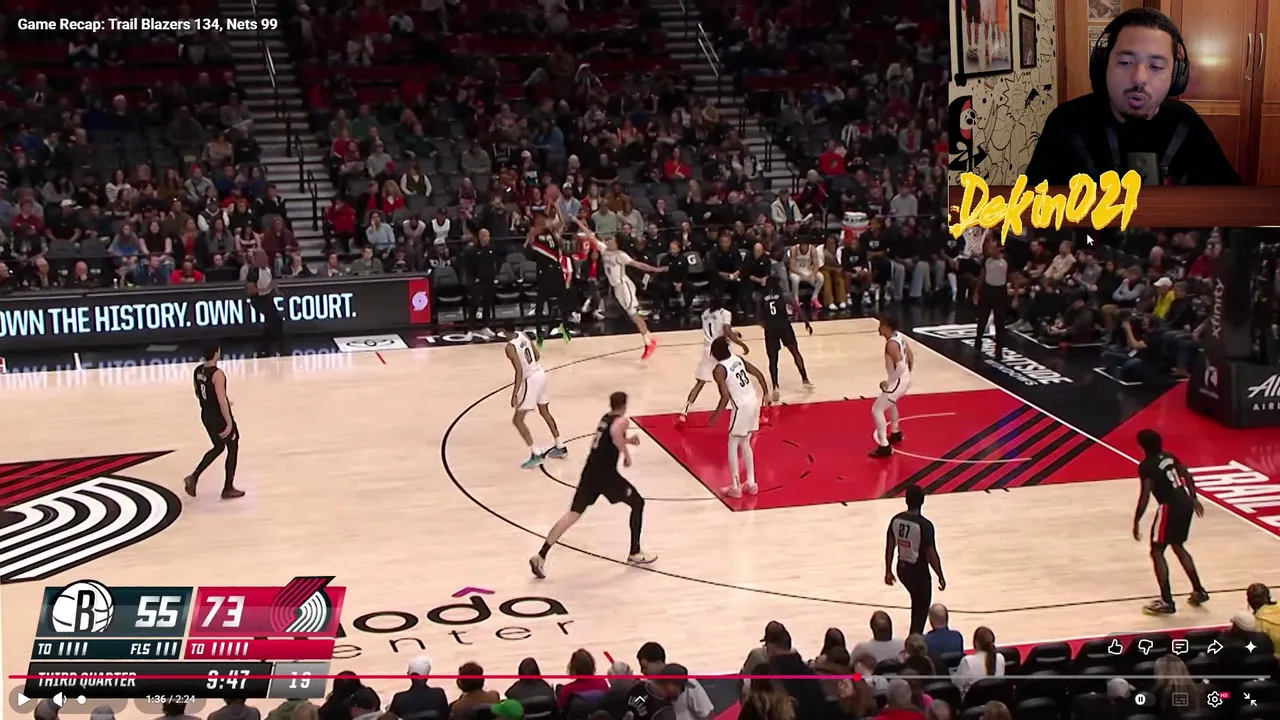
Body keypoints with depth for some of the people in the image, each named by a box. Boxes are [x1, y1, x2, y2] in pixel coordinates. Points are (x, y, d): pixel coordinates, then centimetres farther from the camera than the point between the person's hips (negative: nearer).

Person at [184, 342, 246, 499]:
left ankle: (194, 477, 13)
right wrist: (229, 423, -23)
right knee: (233, 449, 10)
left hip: (206, 415, 8)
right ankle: (228, 489, 17)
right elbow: (222, 401, -26)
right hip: (220, 417, -8)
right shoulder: (217, 374, -24)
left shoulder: (197, 371, 2)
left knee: (218, 447, 24)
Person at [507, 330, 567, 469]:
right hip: (540, 374, 9)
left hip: (530, 380, -9)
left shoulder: (510, 347, -21)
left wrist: (514, 394, -23)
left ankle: (535, 455, -6)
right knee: (545, 412, 26)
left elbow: (519, 371, -25)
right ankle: (560, 447, 36)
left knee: (517, 420, 0)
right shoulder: (523, 335, 3)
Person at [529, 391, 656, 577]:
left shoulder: (605, 418, 20)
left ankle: (540, 557, -10)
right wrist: (626, 453, -14)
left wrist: (627, 440, 37)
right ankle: (635, 553, 18)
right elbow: (615, 432, -27)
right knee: (637, 503, 13)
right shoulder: (622, 420, -5)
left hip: (590, 471, 7)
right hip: (606, 473, -7)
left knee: (573, 514, 1)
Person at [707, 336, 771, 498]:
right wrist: (766, 394, 21)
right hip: (754, 402, 8)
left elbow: (725, 396, -19)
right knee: (745, 444, 21)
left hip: (742, 407, -8)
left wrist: (714, 418, -12)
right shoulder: (738, 359, 9)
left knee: (732, 446, 6)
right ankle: (751, 484, 25)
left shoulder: (719, 370, -13)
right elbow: (759, 374, 10)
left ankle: (735, 487, 8)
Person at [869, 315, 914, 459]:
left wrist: (889, 382, -21)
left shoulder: (891, 344, -25)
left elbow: (900, 366, -31)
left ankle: (884, 447, -9)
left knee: (877, 410, -7)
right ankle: (895, 433, 50)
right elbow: (910, 356, 14)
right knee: (889, 403, 34)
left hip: (898, 381, -10)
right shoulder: (899, 336, 5)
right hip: (904, 379, 10)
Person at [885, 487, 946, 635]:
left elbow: (889, 547, 3)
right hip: (918, 570, -6)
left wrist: (888, 571, 14)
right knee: (921, 608, 11)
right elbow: (931, 554, -18)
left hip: (902, 568, 6)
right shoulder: (924, 525, -22)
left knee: (917, 602, 28)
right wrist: (941, 576, -7)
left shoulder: (896, 519, -4)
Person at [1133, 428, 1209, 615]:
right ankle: (1199, 591, 31)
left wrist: (1136, 522, -13)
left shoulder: (1146, 466, -12)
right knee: (1178, 546, 26)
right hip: (1185, 504, 8)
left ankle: (1167, 602, 0)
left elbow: (1145, 496, -18)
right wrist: (1193, 498, 29)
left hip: (1170, 508, -8)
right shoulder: (1169, 457, 11)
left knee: (1157, 552, 3)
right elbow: (1188, 476, 17)